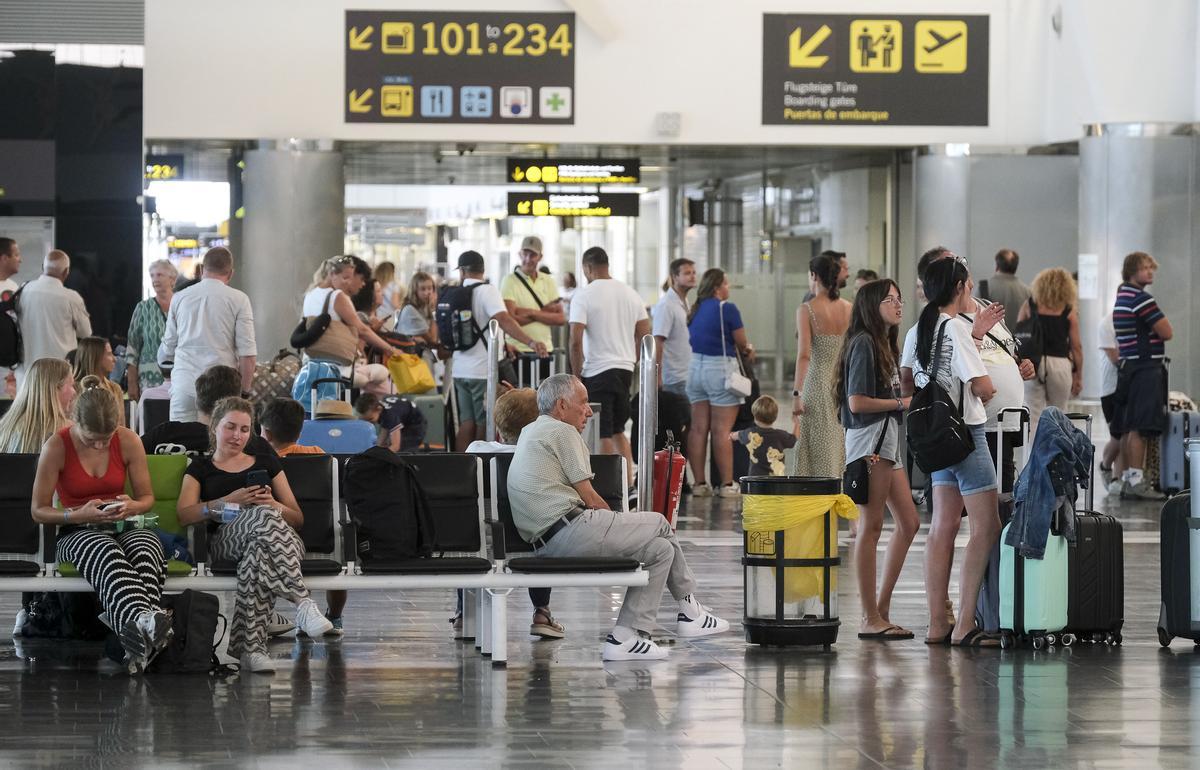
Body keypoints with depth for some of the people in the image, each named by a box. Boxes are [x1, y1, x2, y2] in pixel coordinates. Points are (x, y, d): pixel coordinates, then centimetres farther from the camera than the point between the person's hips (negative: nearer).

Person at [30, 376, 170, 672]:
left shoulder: (128, 442, 2)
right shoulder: (57, 446, -5)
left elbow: (147, 497, 12)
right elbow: (39, 511, -1)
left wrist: (132, 507, -13)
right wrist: (78, 515, -20)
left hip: (122, 527, 2)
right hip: (77, 534, -2)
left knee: (147, 545, -37)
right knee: (107, 552, -40)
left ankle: (139, 639, -61)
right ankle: (143, 619, -71)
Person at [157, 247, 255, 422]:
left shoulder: (179, 298, 10)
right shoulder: (238, 300, 1)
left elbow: (168, 349, 16)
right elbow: (248, 354, -4)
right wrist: (244, 391, 3)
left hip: (184, 383, 2)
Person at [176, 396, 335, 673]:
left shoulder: (267, 463, 32)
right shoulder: (200, 468, 27)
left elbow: (298, 518, 24)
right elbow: (184, 515, 6)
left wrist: (273, 504, 0)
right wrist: (229, 502, -8)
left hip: (279, 537, 2)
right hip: (226, 539, -2)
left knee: (259, 551, -42)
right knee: (264, 517, -41)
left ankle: (250, 646, -54)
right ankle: (303, 604, -53)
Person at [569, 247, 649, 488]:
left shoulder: (583, 295, -10)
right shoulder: (631, 294, 8)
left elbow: (576, 341, -15)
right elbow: (645, 335, 11)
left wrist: (576, 375, -5)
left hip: (597, 371, -6)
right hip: (625, 369, 6)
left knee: (603, 435, -2)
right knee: (618, 430, 18)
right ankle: (628, 483, 14)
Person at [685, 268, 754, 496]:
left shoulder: (695, 310, 10)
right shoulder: (727, 308, -9)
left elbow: (695, 339, 11)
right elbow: (742, 343, -7)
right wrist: (747, 351, 16)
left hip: (695, 367, 6)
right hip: (720, 368, -6)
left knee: (698, 429, 6)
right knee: (721, 430, -4)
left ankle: (699, 483, 7)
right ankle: (726, 484, -2)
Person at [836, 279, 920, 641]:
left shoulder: (886, 345, 19)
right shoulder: (864, 343, -10)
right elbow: (857, 402, -16)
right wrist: (901, 403, -8)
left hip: (888, 439, 10)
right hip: (868, 438, -10)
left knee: (908, 523, 9)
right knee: (871, 526, -7)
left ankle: (881, 611, 15)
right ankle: (870, 619, -5)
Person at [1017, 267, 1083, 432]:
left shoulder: (1029, 305, 5)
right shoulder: (1069, 312, 2)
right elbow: (1076, 346, 2)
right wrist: (1078, 375, 10)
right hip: (1059, 363, 0)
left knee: (1034, 417, 3)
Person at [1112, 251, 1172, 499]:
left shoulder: (1121, 297, 17)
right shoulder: (1141, 298, -13)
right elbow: (1167, 332, -12)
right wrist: (1159, 323, 7)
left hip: (1127, 367, 10)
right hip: (1146, 368, -10)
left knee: (1128, 428, 11)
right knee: (1141, 428, -12)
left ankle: (1127, 479, 14)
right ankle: (1136, 479, -16)